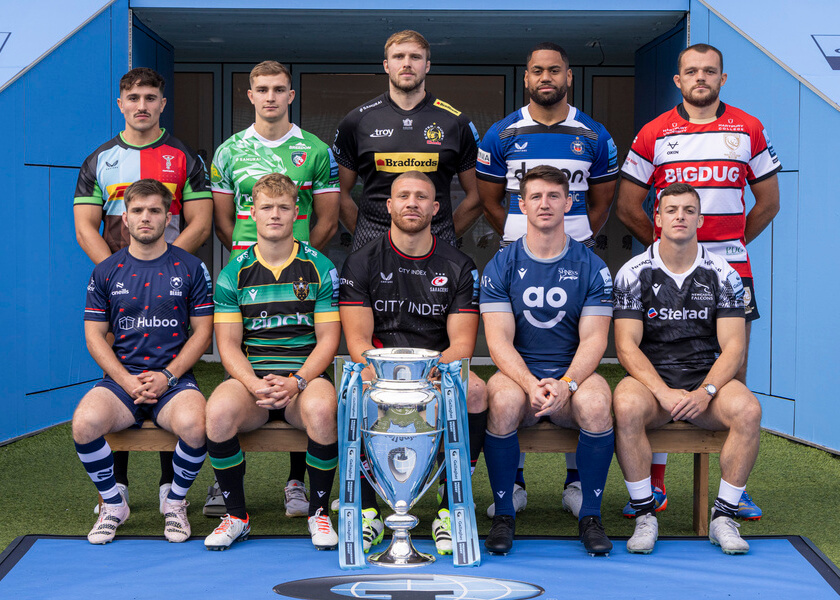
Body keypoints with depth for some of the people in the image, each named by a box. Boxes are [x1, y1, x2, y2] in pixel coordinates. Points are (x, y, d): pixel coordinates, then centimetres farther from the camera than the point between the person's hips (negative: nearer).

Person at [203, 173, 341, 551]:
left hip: (306, 375, -1)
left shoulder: (319, 268, 6)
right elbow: (228, 343, 3)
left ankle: (319, 512, -12)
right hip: (250, 377, 1)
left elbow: (328, 339, 1)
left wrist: (297, 381, -16)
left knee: (321, 409, -36)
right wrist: (255, 385, -16)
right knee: (219, 411, -32)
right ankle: (236, 516, -10)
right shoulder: (235, 272, 8)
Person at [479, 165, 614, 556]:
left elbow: (593, 339, -3)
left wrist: (566, 384, -23)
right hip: (518, 373, 0)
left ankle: (591, 515, -14)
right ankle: (503, 513, -15)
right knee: (505, 400, -34)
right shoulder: (501, 266, 3)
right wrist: (531, 385, -24)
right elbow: (499, 340, -6)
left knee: (596, 402, -33)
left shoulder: (591, 267, 4)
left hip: (573, 375, 0)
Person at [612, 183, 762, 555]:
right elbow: (626, 346, -6)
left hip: (707, 379, 1)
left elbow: (733, 346, -1)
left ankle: (723, 517, -14)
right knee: (626, 406, -35)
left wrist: (705, 392, -19)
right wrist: (663, 392, -21)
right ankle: (644, 517, -20)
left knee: (748, 410, -30)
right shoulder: (633, 273, 1)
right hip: (650, 378, -1)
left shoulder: (722, 274, 5)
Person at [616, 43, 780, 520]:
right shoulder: (654, 135, 4)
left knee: (733, 373, 1)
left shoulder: (749, 131, 7)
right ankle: (654, 484, 9)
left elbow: (768, 201, 14)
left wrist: (734, 244, 9)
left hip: (730, 266, 1)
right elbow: (628, 205, 8)